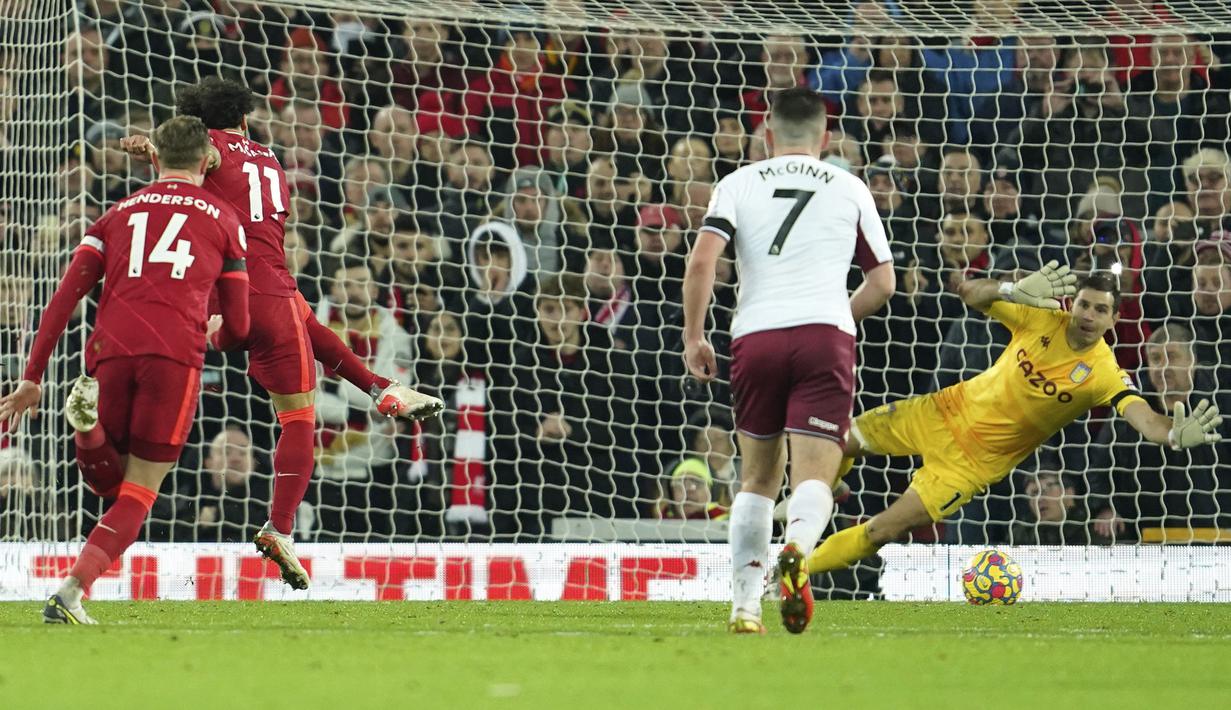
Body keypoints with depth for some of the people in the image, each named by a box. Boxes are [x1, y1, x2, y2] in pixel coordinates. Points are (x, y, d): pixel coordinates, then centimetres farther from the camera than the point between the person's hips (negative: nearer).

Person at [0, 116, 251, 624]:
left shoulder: (119, 213, 23)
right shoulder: (223, 220, 18)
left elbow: (66, 296, 12)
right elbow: (237, 326, 20)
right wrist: (214, 337, 44)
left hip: (111, 351, 2)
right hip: (175, 354, -2)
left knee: (109, 482, 17)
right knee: (138, 494, 5)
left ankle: (87, 420, -17)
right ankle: (71, 593, -14)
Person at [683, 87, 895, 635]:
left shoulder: (739, 183, 12)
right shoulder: (849, 188, 15)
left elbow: (701, 261, -2)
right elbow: (882, 283, 16)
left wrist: (694, 337, 4)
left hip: (756, 337, 1)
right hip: (825, 334, -1)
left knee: (758, 477, 17)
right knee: (814, 477, -8)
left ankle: (745, 605, 13)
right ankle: (798, 549, -41)